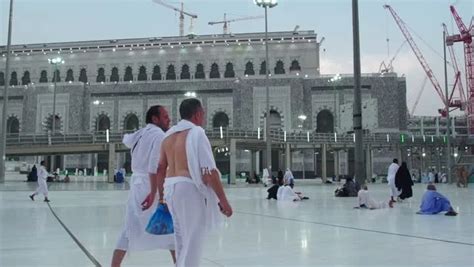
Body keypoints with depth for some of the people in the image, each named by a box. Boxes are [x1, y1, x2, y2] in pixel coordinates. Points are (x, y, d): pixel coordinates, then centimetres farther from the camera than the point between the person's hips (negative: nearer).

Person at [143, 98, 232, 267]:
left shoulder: (169, 135, 13)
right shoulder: (196, 132, -10)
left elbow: (160, 169, 16)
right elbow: (209, 171, -15)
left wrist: (155, 193, 26)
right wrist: (223, 200, -11)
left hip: (170, 188, 8)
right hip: (189, 188, -8)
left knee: (181, 239, 22)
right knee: (192, 242, -2)